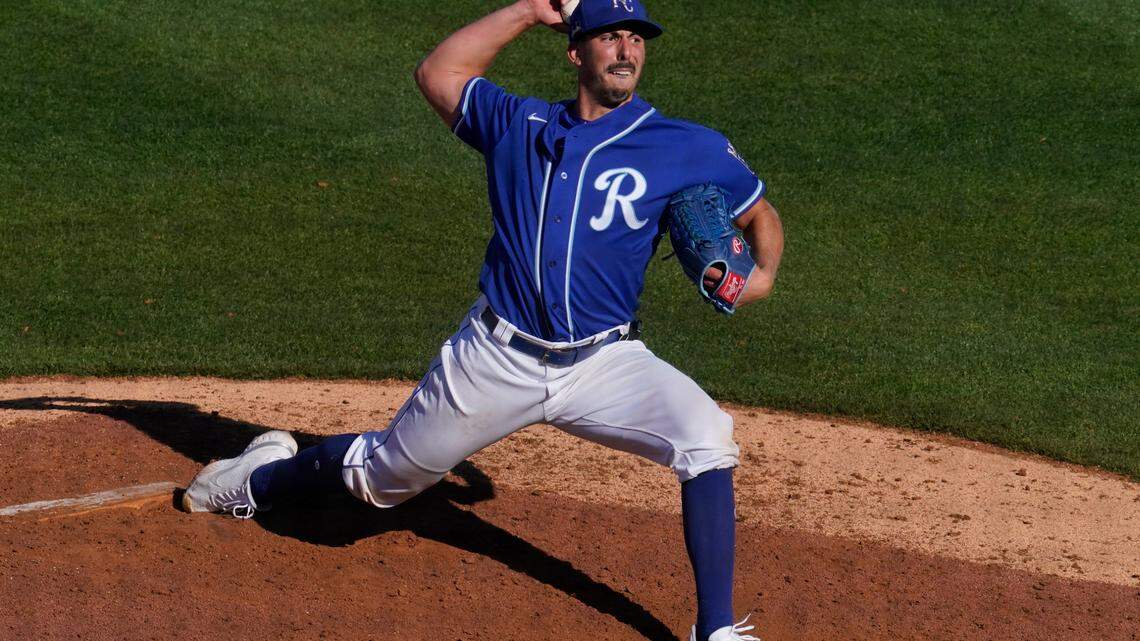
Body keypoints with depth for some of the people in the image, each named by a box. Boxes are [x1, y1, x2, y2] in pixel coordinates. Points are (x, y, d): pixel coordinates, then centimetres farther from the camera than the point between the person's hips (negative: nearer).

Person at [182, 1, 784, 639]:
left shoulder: (690, 149, -2)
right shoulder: (521, 124, 5)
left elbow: (762, 213, 7)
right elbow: (438, 74, 13)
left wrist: (761, 273, -14)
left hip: (603, 363, -1)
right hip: (496, 358, 1)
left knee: (707, 437, -27)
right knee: (385, 475, 16)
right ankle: (266, 476, 49)